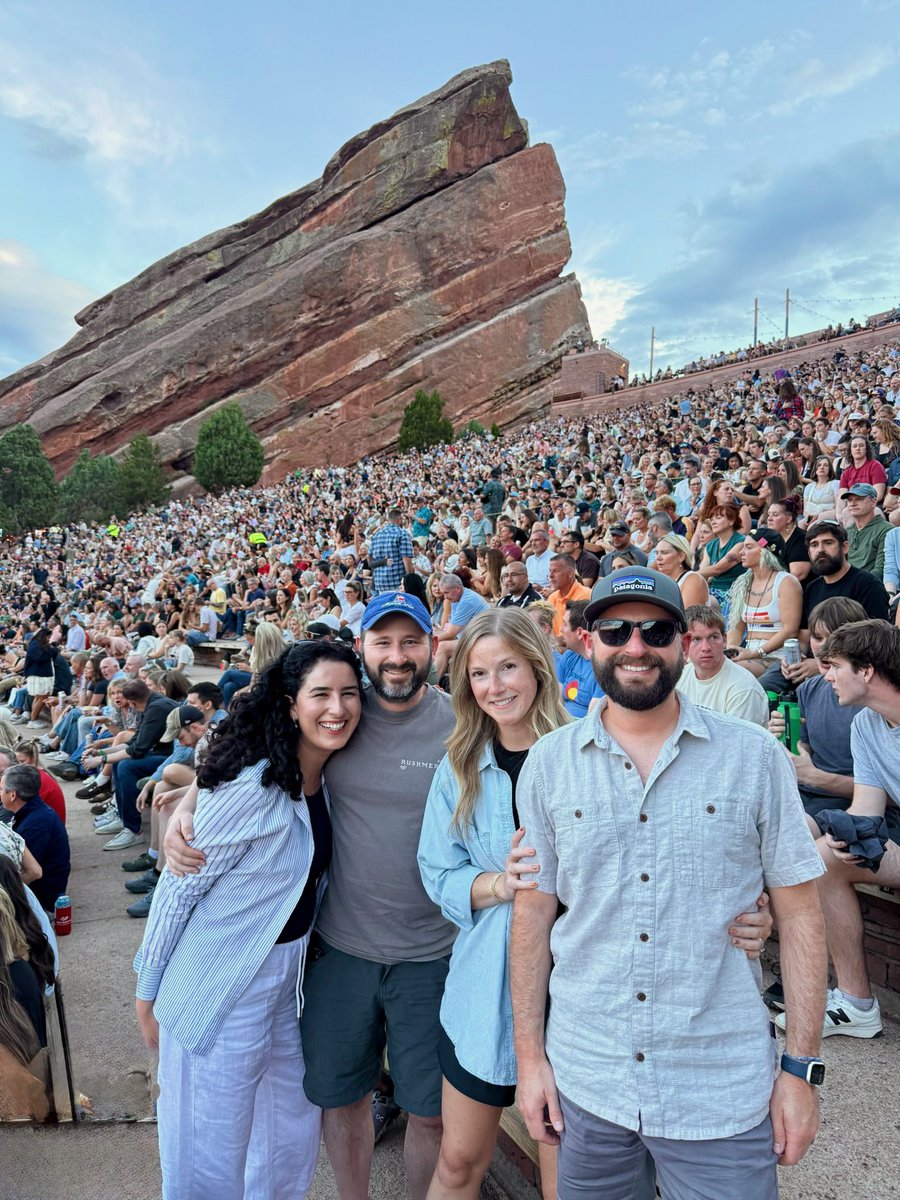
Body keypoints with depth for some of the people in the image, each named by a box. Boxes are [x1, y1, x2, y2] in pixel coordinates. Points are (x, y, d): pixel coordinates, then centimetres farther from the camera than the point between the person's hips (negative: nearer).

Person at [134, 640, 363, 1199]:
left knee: (294, 1137, 22)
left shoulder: (329, 778, -2)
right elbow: (178, 888, -17)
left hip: (291, 977, 7)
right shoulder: (251, 787, -25)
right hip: (225, 986, -7)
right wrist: (148, 995, -9)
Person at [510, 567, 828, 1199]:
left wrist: (802, 1067, -4)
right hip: (585, 1082, 2)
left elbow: (799, 911, -3)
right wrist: (530, 1055, 3)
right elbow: (534, 910, 2)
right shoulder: (549, 762, -3)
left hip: (723, 1095, -1)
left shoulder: (755, 755, -7)